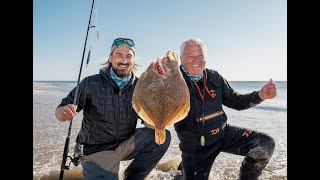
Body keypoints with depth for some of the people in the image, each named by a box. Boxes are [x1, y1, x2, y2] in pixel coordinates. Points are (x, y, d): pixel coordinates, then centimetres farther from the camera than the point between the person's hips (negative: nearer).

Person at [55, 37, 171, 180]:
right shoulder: (91, 83, -12)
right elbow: (60, 110, -6)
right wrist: (63, 113, -30)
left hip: (127, 145, 3)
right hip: (97, 152, -3)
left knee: (164, 136, -14)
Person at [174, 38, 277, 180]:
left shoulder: (214, 77, -1)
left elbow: (235, 101, 7)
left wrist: (260, 95, -10)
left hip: (223, 133, 4)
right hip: (194, 146, -3)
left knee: (266, 144, -10)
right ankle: (184, 165, 30)